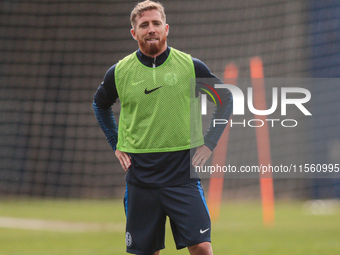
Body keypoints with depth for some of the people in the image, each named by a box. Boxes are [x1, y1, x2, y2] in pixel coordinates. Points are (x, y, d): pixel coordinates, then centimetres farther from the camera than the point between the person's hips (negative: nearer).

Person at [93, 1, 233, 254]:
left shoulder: (190, 66, -1)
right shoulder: (119, 72, 2)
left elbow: (226, 98, 13)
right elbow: (100, 104, 23)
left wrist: (209, 143, 5)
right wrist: (116, 144, 13)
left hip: (182, 170, -1)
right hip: (140, 174, 1)